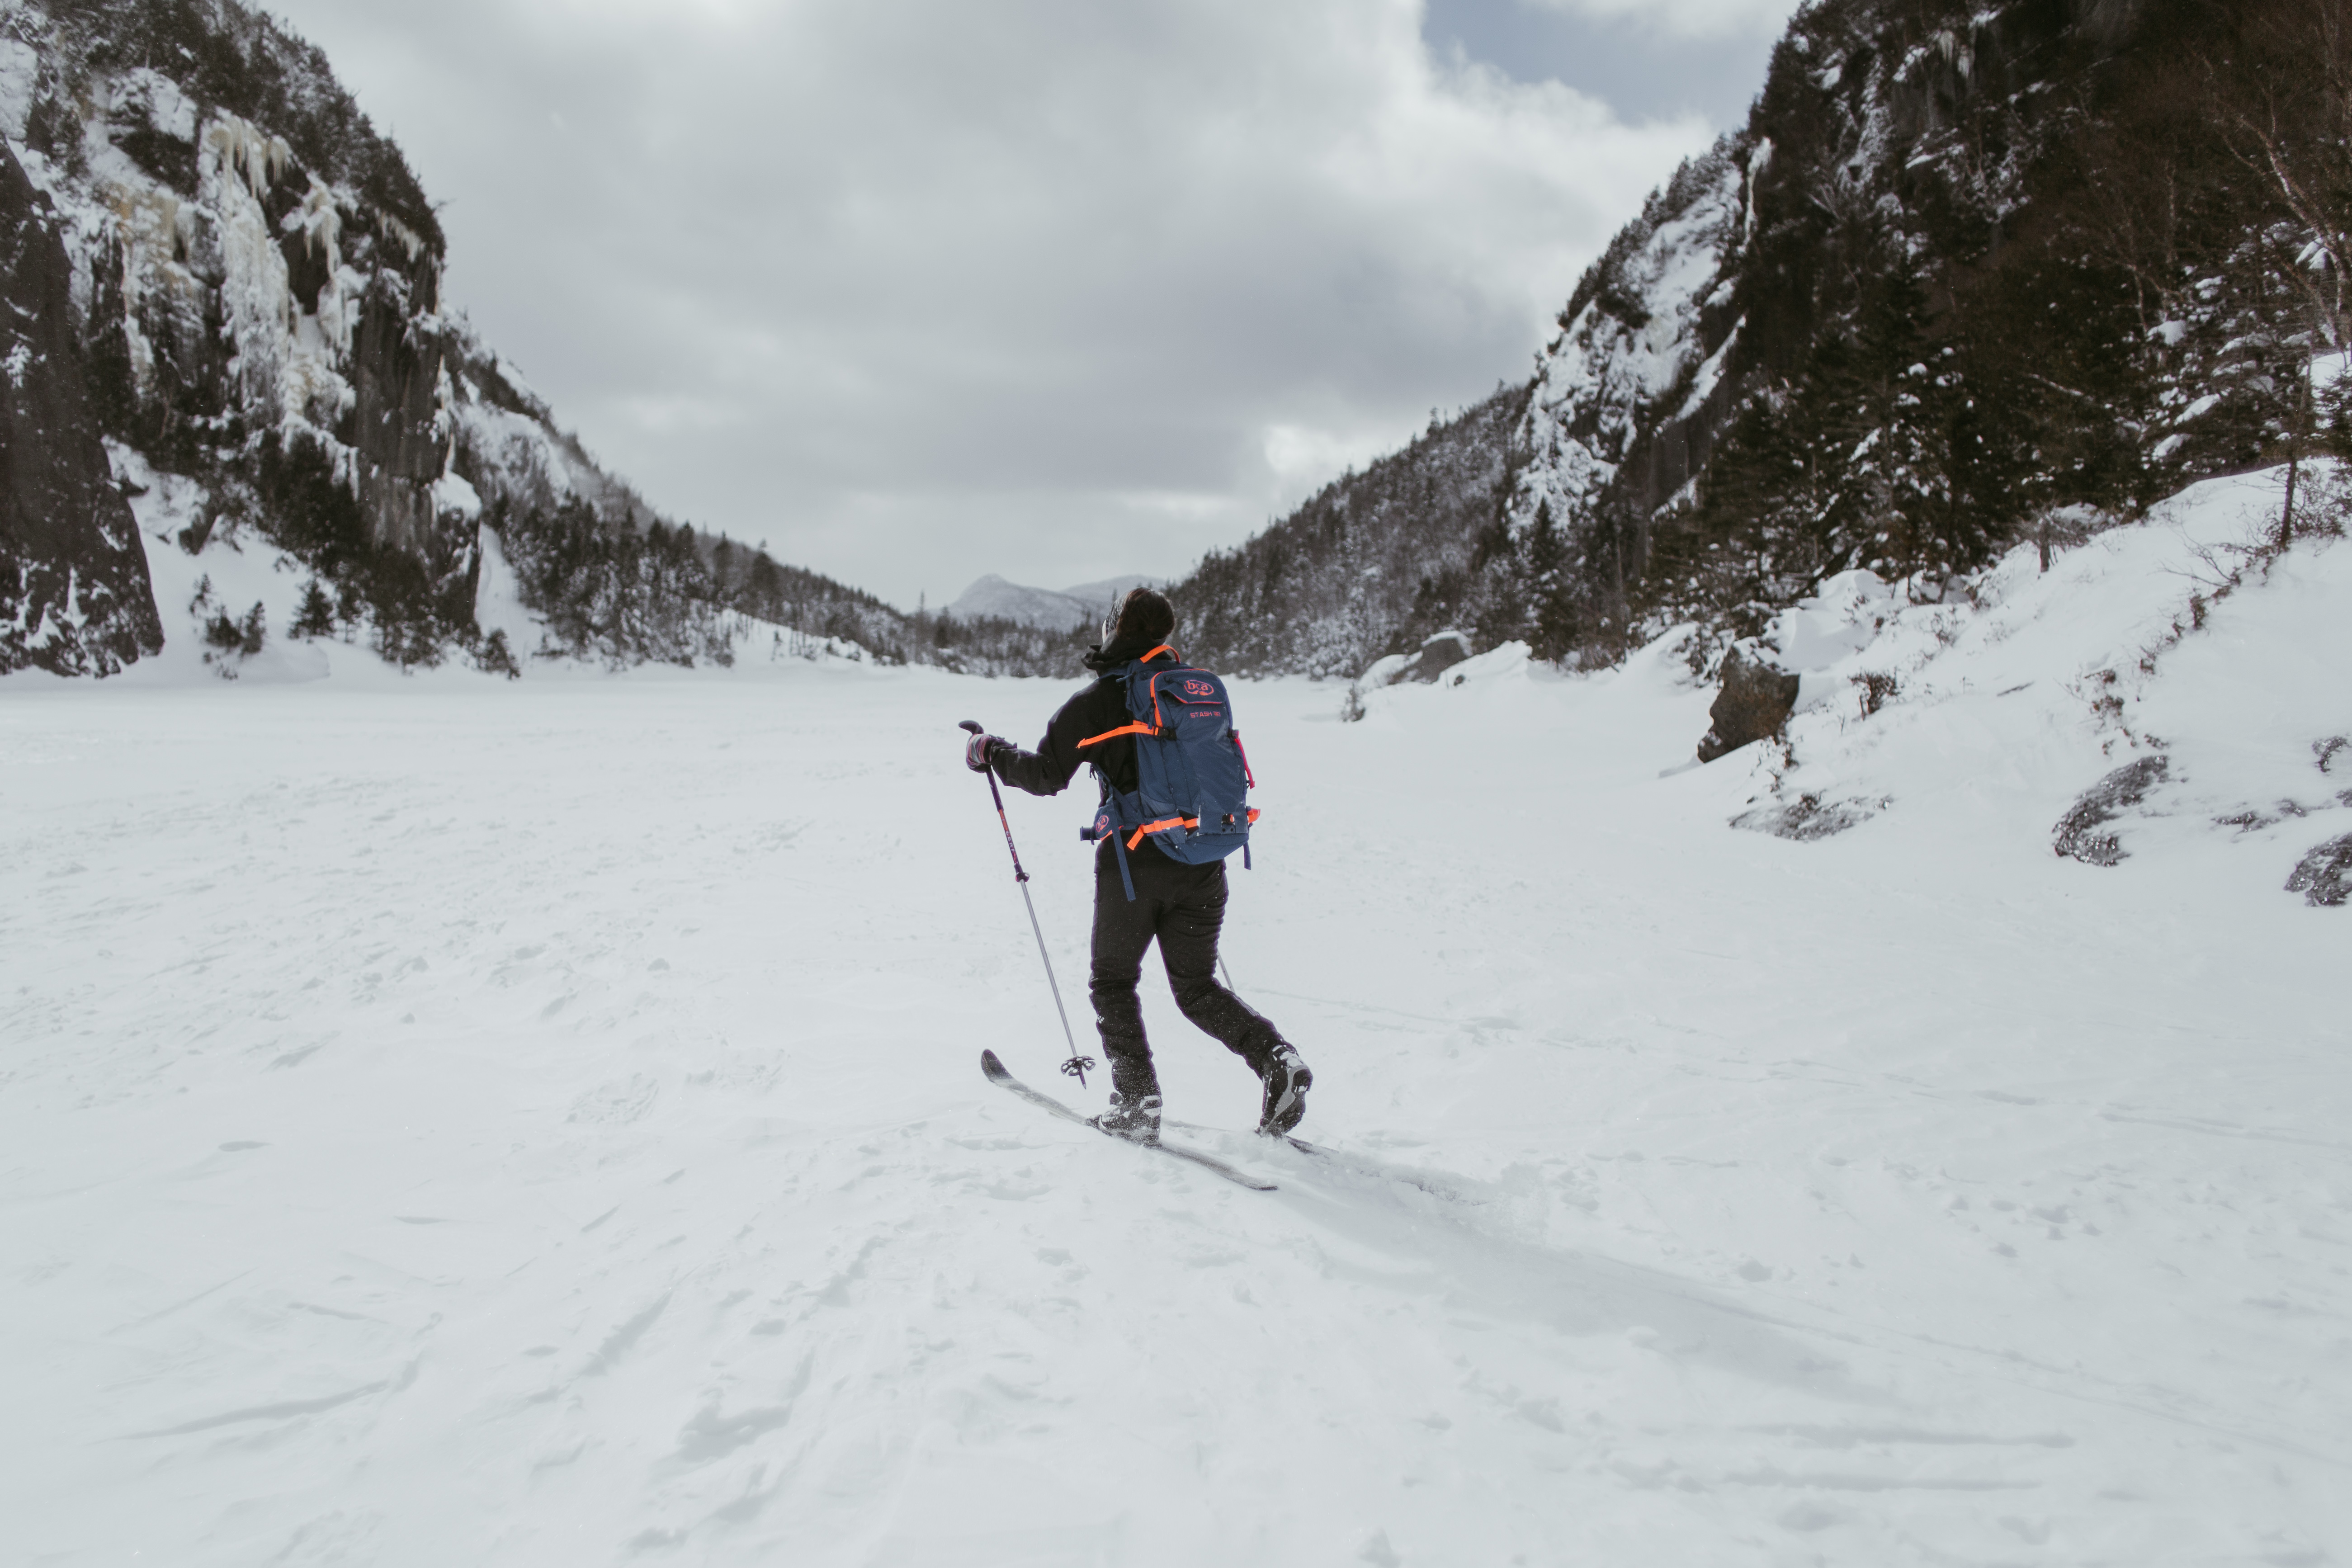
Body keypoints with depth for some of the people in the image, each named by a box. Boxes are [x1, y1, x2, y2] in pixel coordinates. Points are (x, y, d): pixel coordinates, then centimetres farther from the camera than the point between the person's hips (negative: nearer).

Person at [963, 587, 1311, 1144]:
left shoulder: (1098, 701, -8)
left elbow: (1046, 775, -6)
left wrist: (991, 753, 9)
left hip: (1133, 863, -4)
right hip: (1203, 863, 4)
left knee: (1113, 982, 15)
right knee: (1197, 986, 17)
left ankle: (1137, 1106, 6)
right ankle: (1276, 1058, -5)